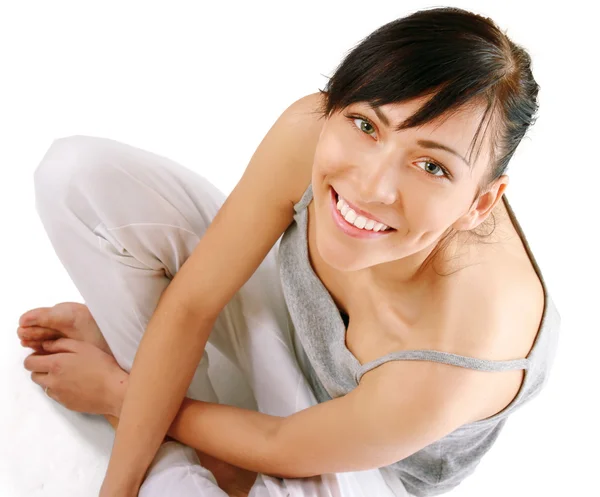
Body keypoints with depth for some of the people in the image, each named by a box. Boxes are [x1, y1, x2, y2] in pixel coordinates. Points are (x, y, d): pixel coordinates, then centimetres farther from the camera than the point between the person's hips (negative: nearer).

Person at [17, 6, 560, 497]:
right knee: (77, 173, -13)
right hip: (294, 320, 4)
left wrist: (117, 393, -8)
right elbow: (191, 302, -20)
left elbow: (280, 448, -23)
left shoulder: (447, 374, -41)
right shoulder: (311, 128, -32)